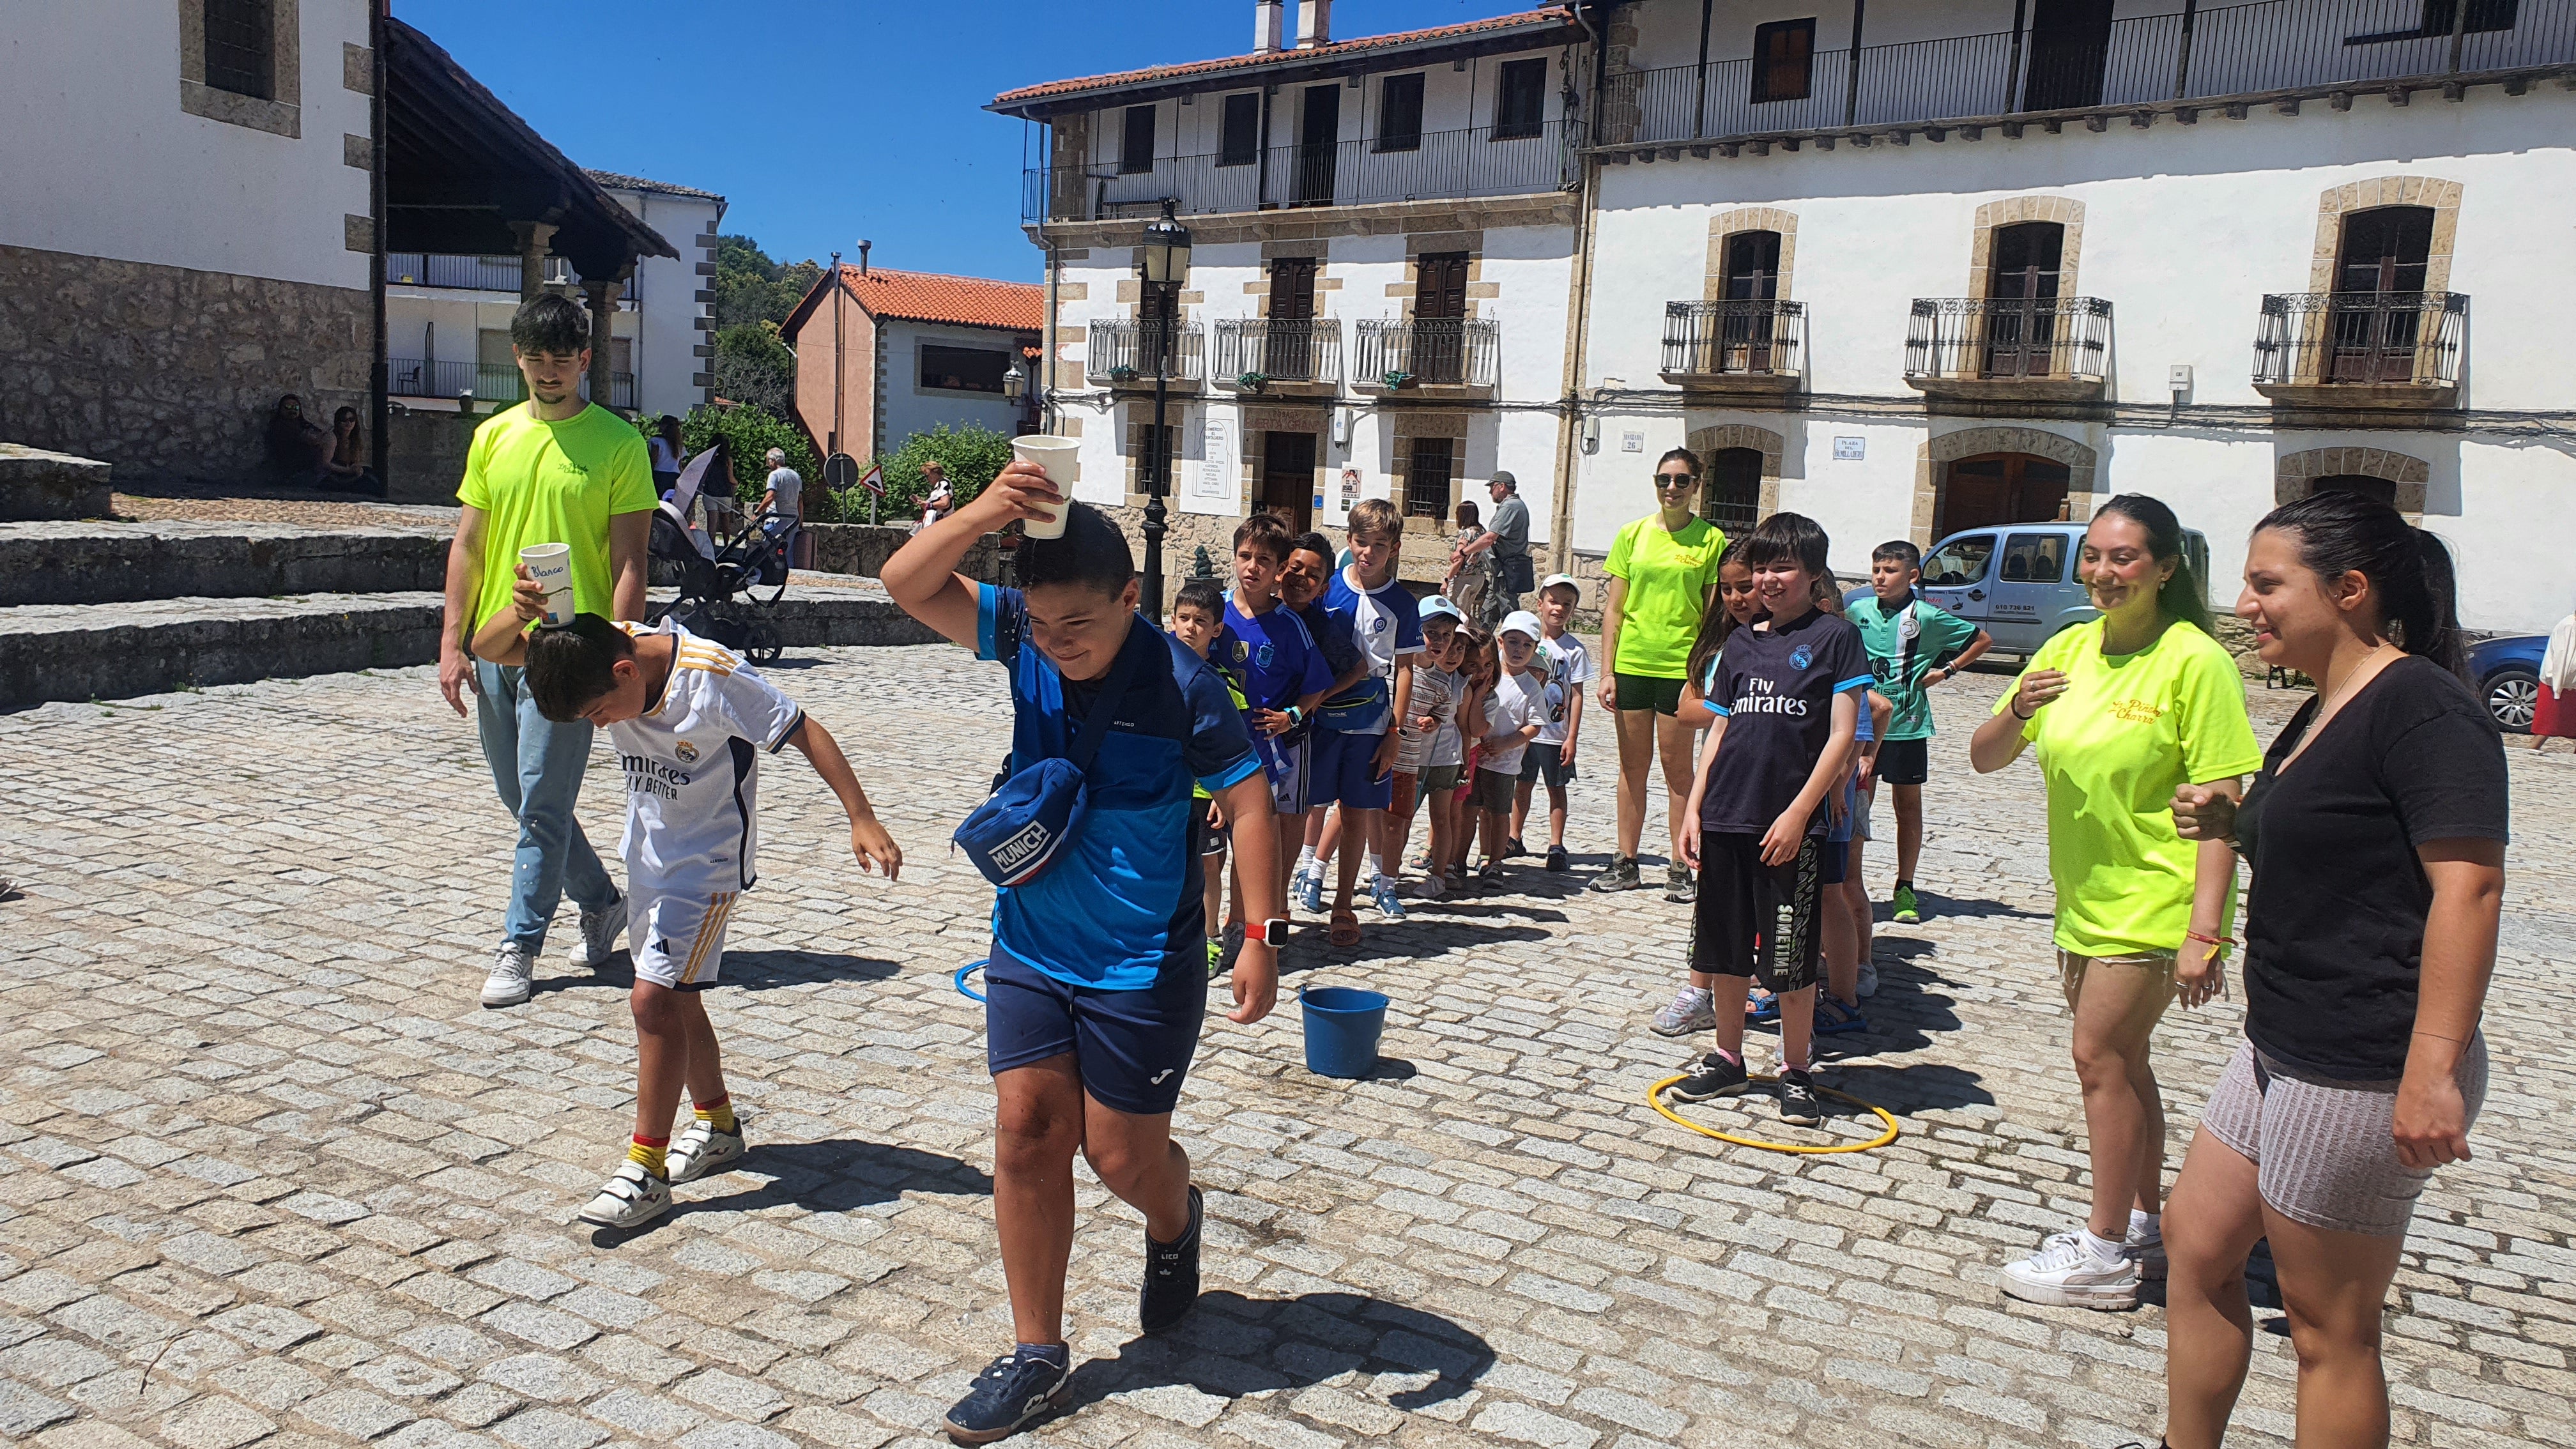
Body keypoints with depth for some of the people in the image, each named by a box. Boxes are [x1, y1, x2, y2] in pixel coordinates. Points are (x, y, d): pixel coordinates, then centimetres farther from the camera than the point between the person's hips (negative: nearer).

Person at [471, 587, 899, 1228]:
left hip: (710, 859, -7)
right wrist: (520, 612, -29)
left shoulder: (713, 677, -27)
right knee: (676, 998, 15)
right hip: (650, 853, 7)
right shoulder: (599, 650, -10)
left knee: (653, 998, -14)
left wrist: (861, 820, -25)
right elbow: (488, 647, -7)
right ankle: (717, 1125, 34)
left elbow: (806, 733, -21)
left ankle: (646, 1171, -4)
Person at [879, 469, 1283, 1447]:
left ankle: (1174, 1222, 43)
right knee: (1027, 1134, 3)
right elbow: (906, 584, -13)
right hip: (1029, 945, 4)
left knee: (1123, 1154, 6)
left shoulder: (1183, 686, -17)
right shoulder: (1024, 639, -5)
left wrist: (1262, 936, -19)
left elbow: (1248, 804, -14)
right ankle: (1037, 1354, 18)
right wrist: (982, 514, -30)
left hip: (1143, 963, -4)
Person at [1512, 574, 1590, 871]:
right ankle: (1513, 840, 22)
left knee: (1556, 788, 5)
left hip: (1556, 733, -2)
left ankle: (1556, 846, 10)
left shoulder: (1574, 650, -3)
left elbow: (1577, 696, -4)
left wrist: (1572, 738, -9)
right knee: (1524, 784, 12)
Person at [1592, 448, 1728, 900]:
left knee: (1677, 768, 3)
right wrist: (1607, 671, 1)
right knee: (1633, 766, 10)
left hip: (1681, 666, -2)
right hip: (1632, 664, 2)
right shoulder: (1633, 535, 5)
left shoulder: (1712, 540, 0)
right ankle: (1626, 863, 18)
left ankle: (1679, 867, 12)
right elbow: (1613, 609, 6)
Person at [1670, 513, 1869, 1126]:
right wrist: (1694, 808, 6)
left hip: (1792, 823, -5)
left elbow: (1841, 736, -7)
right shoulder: (1740, 644, 12)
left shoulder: (1835, 637, -3)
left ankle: (1797, 1071, 16)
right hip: (1726, 818, 5)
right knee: (1726, 948, 11)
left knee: (1790, 956, 2)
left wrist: (1798, 813, -13)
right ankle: (1728, 1059, 25)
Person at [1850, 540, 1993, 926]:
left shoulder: (1927, 617, -5)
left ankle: (1905, 888, 17)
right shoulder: (1859, 612, 3)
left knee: (1908, 805, 8)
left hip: (1907, 724, -2)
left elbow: (1983, 640, 5)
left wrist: (1946, 671, -1)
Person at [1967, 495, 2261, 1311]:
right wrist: (2018, 710, -17)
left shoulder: (2194, 661, -15)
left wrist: (2203, 931, -23)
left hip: (2155, 900, -7)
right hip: (2084, 899, 7)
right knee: (2119, 1059, 15)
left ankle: (2105, 1252, 7)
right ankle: (2145, 1226, 29)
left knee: (2101, 1056, -5)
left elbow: (2219, 804, -18)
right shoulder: (2070, 649, 4)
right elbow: (1985, 760, 5)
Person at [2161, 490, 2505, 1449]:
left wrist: (2433, 1069, -29)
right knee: (2196, 1244, 17)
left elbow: (2470, 883, -24)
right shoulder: (2324, 715, 14)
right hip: (2286, 1052, 10)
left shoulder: (2420, 707, -17)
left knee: (2328, 1326, 3)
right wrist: (2232, 826, 8)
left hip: (2366, 1073, -10)